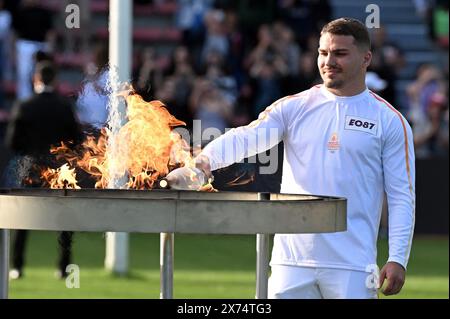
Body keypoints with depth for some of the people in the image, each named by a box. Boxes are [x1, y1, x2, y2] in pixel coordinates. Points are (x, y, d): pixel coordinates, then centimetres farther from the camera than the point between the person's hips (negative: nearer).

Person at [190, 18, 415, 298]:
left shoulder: (390, 121, 4)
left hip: (352, 267, -2)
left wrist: (398, 259, -8)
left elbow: (402, 196, 2)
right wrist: (207, 159, -26)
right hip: (292, 262, 2)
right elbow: (246, 137, -5)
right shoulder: (294, 107, 10)